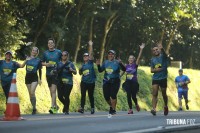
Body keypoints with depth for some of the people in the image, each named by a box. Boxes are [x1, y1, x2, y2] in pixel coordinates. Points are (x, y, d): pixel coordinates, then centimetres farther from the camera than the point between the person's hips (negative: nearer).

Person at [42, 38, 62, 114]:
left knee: (53, 91, -16)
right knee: (51, 91, 12)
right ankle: (56, 106, 27)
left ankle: (53, 107, -20)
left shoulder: (58, 52, 2)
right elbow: (42, 63, 15)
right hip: (48, 74, 4)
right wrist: (46, 64, -6)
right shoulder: (45, 53, 9)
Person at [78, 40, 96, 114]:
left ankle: (92, 108, 19)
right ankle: (82, 108, -17)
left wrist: (90, 45, -12)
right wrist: (80, 69, -2)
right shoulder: (83, 65, 11)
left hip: (91, 82, -2)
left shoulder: (90, 62, 2)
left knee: (91, 95, 7)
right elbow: (80, 73, 17)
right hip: (84, 82, 2)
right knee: (83, 95, -9)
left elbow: (91, 53, -8)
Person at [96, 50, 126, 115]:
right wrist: (98, 65, 0)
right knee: (106, 96, 2)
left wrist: (120, 63, -28)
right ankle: (111, 106, 28)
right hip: (106, 81, 4)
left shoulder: (117, 62, -2)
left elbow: (124, 69, -12)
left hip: (115, 81, -4)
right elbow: (100, 70, 17)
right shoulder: (105, 62, 11)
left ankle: (113, 109, 0)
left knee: (113, 95, -13)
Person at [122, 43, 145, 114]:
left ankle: (136, 104, 29)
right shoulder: (126, 66, 7)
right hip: (128, 82, 2)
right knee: (128, 96, -4)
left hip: (134, 82, -2)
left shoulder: (135, 65, -1)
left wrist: (141, 49, -20)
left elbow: (139, 57, -12)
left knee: (133, 96, -3)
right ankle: (130, 109, 2)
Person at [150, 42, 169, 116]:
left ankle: (166, 106, 35)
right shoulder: (153, 59, 9)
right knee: (154, 94, -13)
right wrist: (157, 69, -12)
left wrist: (161, 48, -47)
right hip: (155, 79, 2)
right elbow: (152, 70, 9)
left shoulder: (163, 56, -1)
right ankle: (154, 109, -22)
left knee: (164, 94, 10)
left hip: (163, 78, -2)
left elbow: (163, 51, -25)